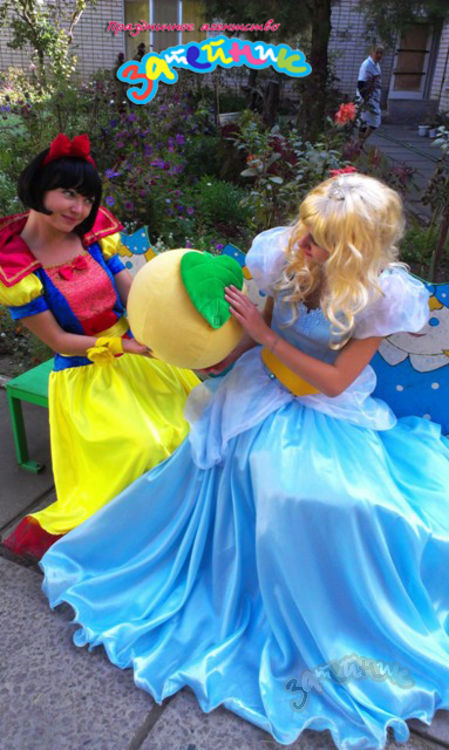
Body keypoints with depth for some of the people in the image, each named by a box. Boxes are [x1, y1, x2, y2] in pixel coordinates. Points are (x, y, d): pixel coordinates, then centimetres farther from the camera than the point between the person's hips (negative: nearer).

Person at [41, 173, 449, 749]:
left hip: (332, 409, -3)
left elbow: (335, 381, -18)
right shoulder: (283, 253, -13)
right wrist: (226, 350, -10)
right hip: (267, 384, 4)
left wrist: (264, 336, -21)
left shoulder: (381, 295, -22)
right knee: (214, 453, -13)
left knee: (326, 496, -22)